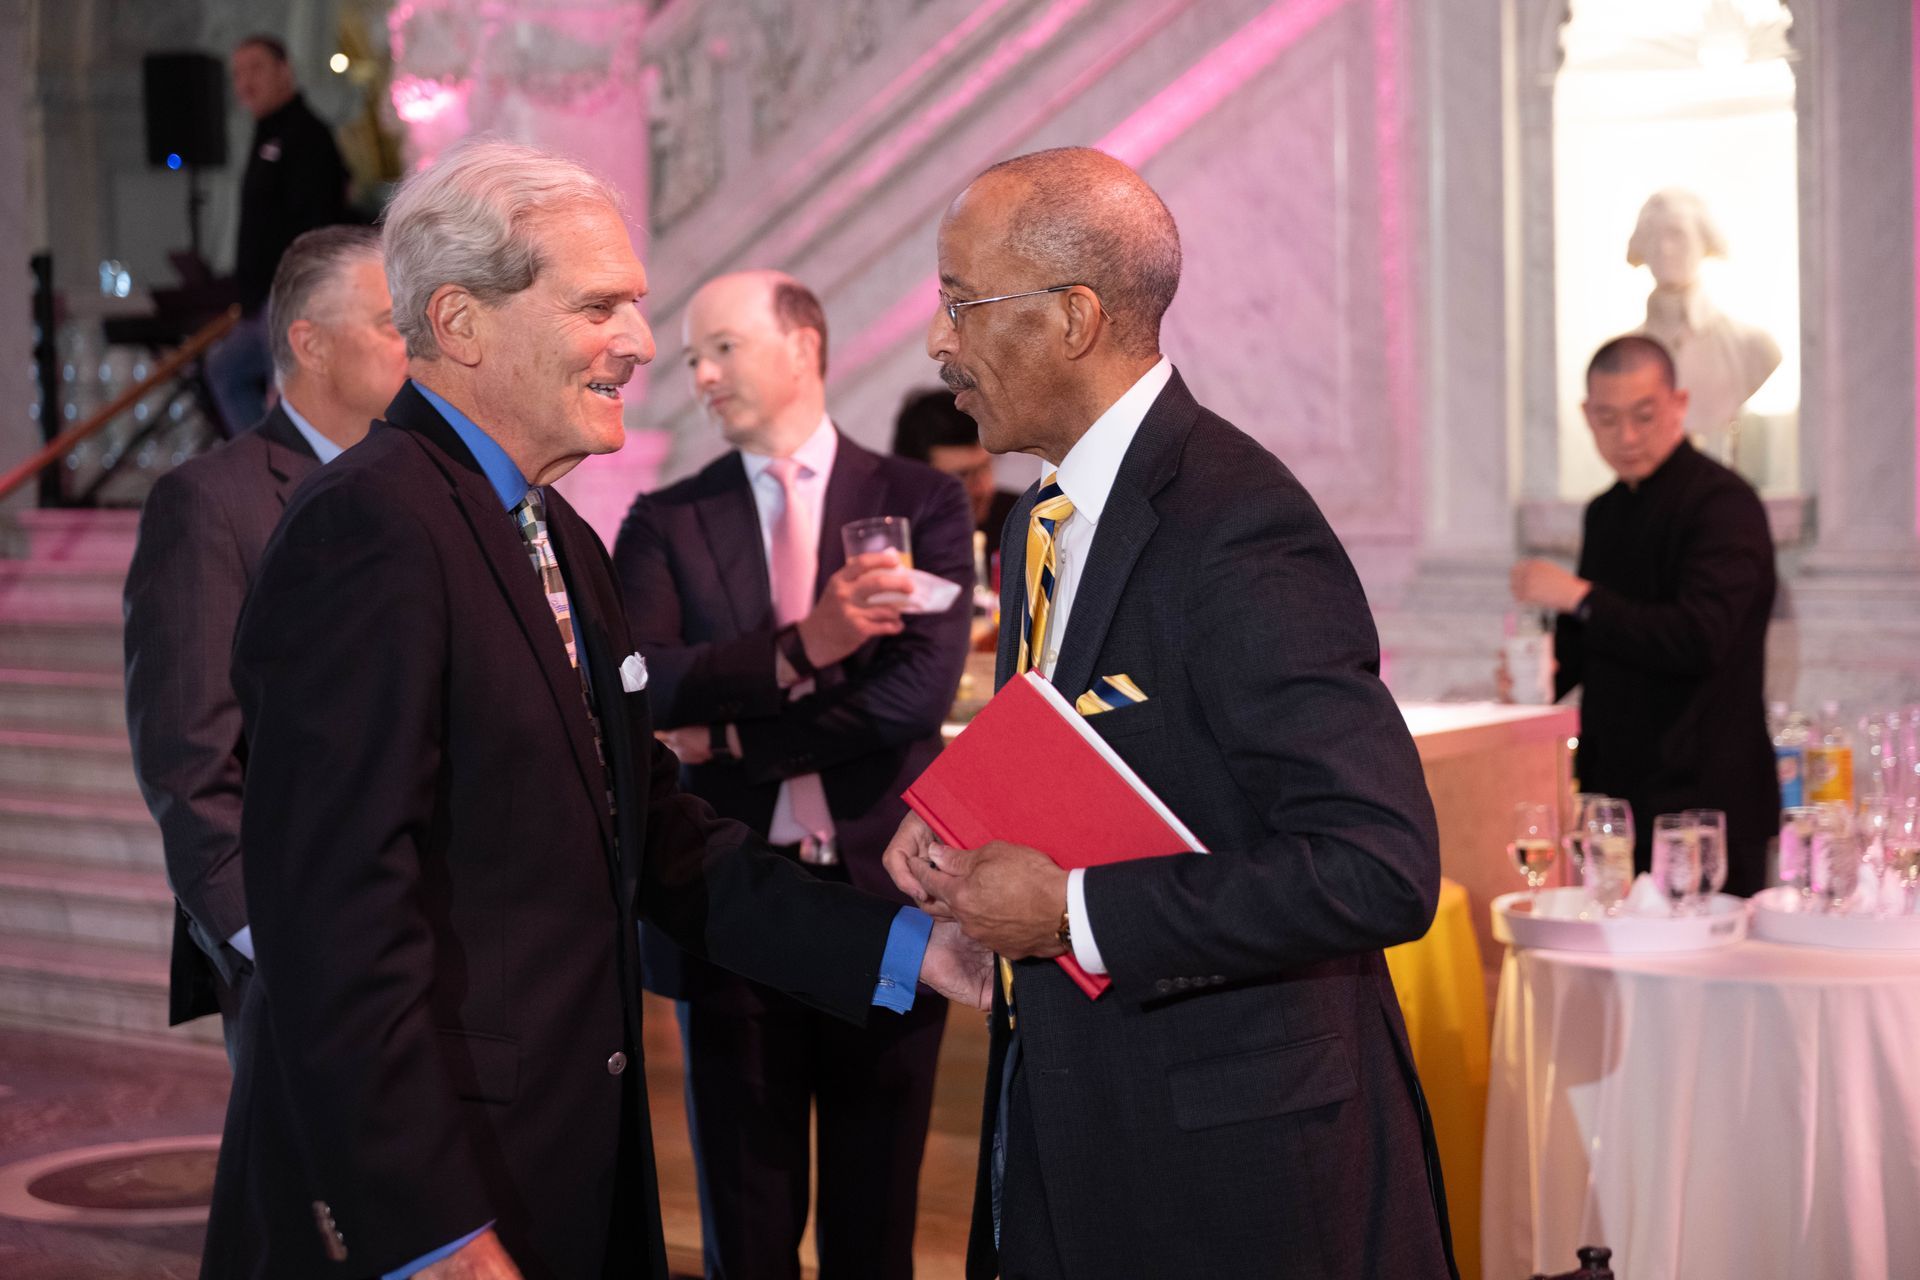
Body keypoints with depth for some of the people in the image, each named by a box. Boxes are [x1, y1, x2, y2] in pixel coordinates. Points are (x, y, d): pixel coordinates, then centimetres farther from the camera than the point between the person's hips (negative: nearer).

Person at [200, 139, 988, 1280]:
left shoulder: (559, 540, 14)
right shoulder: (373, 530, -18)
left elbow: (656, 836, 13)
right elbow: (335, 910, -24)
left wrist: (909, 945, 4)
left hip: (569, 1175, 9)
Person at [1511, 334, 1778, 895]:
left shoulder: (1722, 502, -11)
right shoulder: (1605, 513, 15)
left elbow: (1699, 637, -23)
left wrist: (1579, 597, -19)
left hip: (1701, 794, -7)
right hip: (1616, 786, 7)